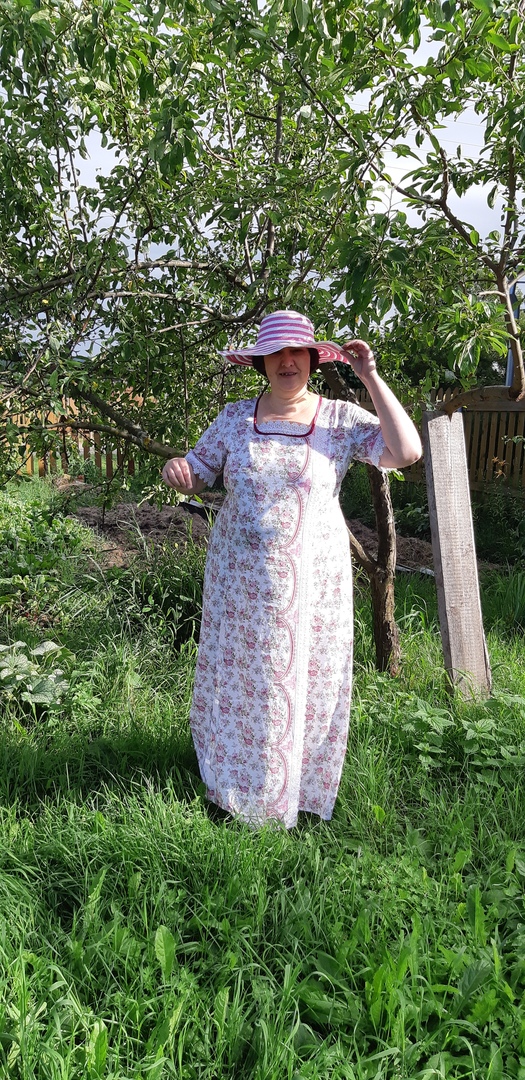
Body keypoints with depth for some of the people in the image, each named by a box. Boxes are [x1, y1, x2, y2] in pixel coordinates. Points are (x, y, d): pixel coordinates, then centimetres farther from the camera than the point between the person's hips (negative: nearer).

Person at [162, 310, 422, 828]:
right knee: (239, 680, 12)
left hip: (312, 583, -1)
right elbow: (197, 469, 10)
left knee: (308, 685, 10)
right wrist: (176, 468, -15)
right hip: (240, 582, 2)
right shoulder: (235, 417, 3)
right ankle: (234, 787, 35)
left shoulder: (341, 419, -3)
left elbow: (406, 451, -15)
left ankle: (296, 790, 33)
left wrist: (371, 378, -16)